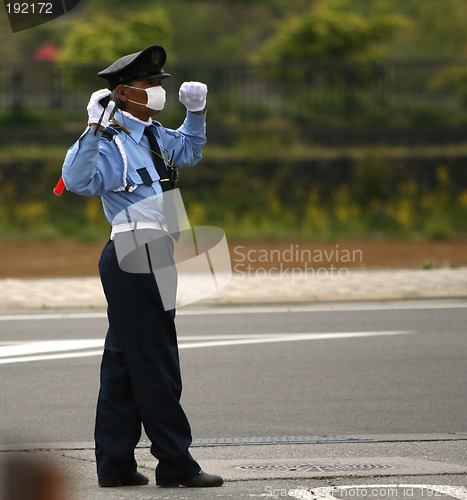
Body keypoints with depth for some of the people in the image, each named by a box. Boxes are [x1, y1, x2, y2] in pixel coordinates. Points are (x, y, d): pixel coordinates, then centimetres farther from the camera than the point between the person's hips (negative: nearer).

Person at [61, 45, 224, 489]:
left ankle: (115, 465, 16)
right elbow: (78, 180, -30)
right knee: (154, 364, -6)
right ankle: (175, 464, -3)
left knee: (124, 363, 12)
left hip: (153, 258, 10)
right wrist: (94, 130, -36)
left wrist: (196, 113, 20)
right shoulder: (112, 143, -13)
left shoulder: (154, 136, 15)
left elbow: (188, 151, 35)